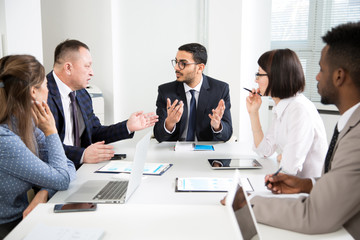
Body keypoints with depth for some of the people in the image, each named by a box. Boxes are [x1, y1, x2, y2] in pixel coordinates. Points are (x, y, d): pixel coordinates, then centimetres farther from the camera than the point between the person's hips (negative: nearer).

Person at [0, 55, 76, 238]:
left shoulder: (28, 125, -3)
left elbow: (68, 166, 0)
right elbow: (62, 180, -20)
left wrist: (44, 193, -17)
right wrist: (51, 131, -13)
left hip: (22, 220, 6)